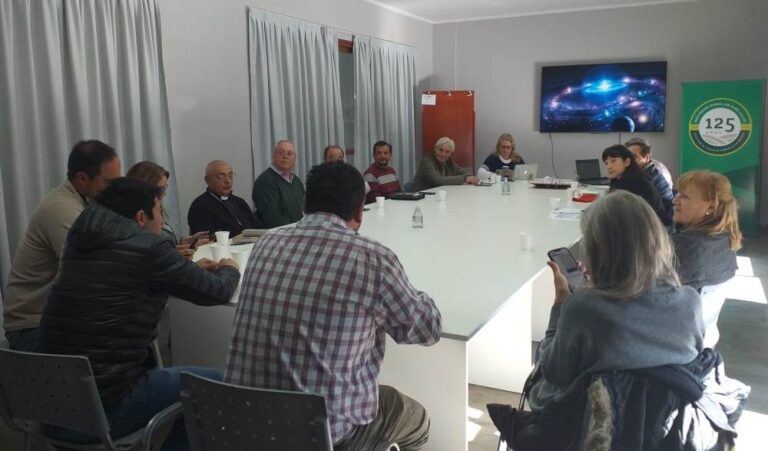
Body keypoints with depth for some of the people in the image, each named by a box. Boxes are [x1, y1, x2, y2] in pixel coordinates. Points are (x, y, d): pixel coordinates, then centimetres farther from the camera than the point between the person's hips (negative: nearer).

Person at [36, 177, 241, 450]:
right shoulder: (147, 246, -12)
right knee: (216, 384, 4)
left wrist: (191, 269, 26)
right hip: (101, 410, -8)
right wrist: (229, 269, 18)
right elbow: (216, 293, -3)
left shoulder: (83, 239, 9)